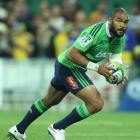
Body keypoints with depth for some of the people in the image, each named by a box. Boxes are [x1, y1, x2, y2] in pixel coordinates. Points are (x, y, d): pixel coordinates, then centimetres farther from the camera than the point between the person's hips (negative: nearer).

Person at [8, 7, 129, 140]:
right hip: (69, 66, -10)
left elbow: (115, 58, 3)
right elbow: (72, 54, -31)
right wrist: (97, 67, -34)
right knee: (96, 103, -19)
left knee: (49, 101, 27)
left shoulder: (120, 37, -6)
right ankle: (58, 128, -4)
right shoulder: (95, 32, -32)